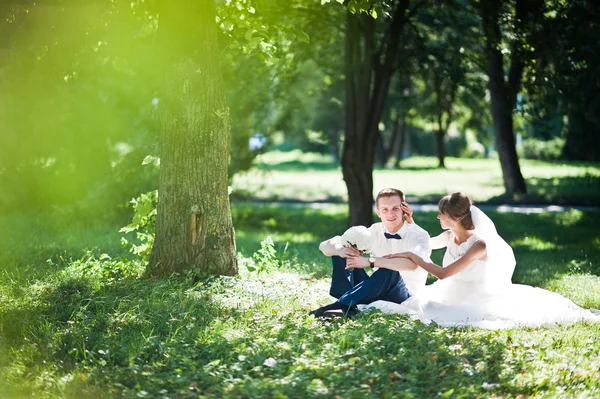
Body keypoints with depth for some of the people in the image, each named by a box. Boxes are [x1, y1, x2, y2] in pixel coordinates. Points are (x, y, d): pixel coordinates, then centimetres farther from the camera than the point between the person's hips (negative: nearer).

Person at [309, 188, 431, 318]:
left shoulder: (419, 235, -11)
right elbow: (325, 246, -1)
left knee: (390, 271, -38)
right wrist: (340, 250, -26)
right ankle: (346, 305, -24)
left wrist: (370, 262, -37)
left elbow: (411, 263, -37)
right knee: (339, 250, -6)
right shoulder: (374, 232, 1)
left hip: (406, 297, -5)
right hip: (377, 292, 5)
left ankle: (341, 305, -34)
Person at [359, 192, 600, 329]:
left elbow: (443, 273, -27)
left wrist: (413, 256, -20)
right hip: (452, 296, 5)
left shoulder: (480, 244, -25)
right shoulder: (449, 236, -3)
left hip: (476, 299, -5)